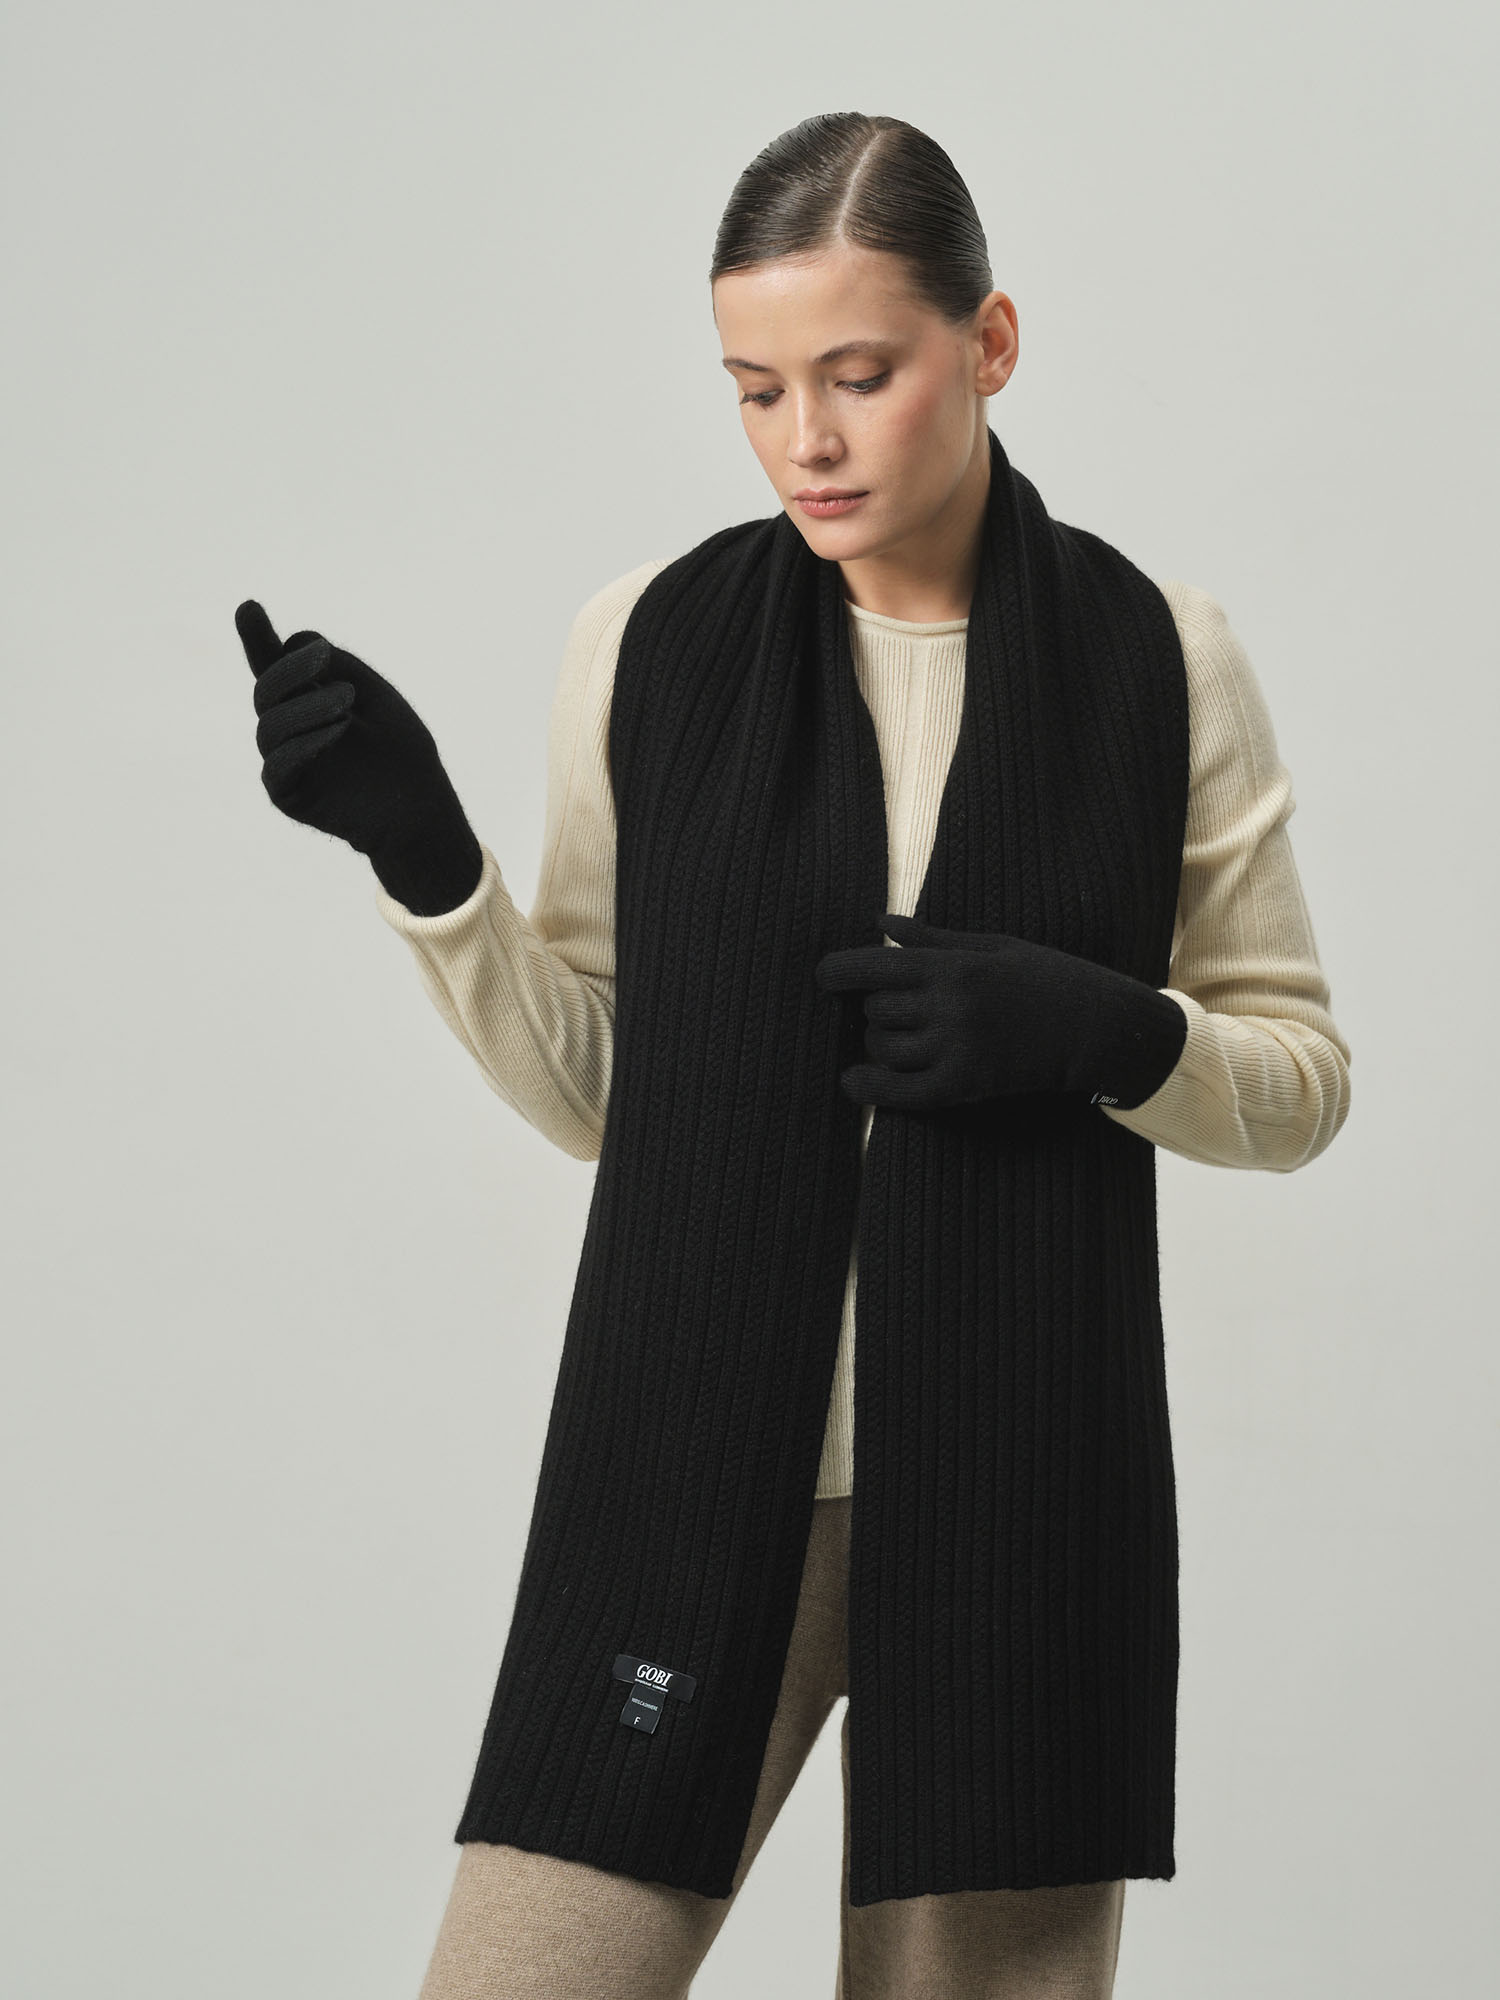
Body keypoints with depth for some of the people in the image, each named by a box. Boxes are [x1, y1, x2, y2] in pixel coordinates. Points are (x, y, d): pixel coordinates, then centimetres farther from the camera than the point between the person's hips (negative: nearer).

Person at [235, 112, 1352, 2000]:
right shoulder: (647, 645, 3)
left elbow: (1301, 1077, 8)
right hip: (693, 1475, 1)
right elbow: (588, 1083, 8)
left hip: (1019, 1491, 0)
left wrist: (1101, 1031, -12)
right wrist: (419, 856, -6)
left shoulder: (1158, 662, 1)